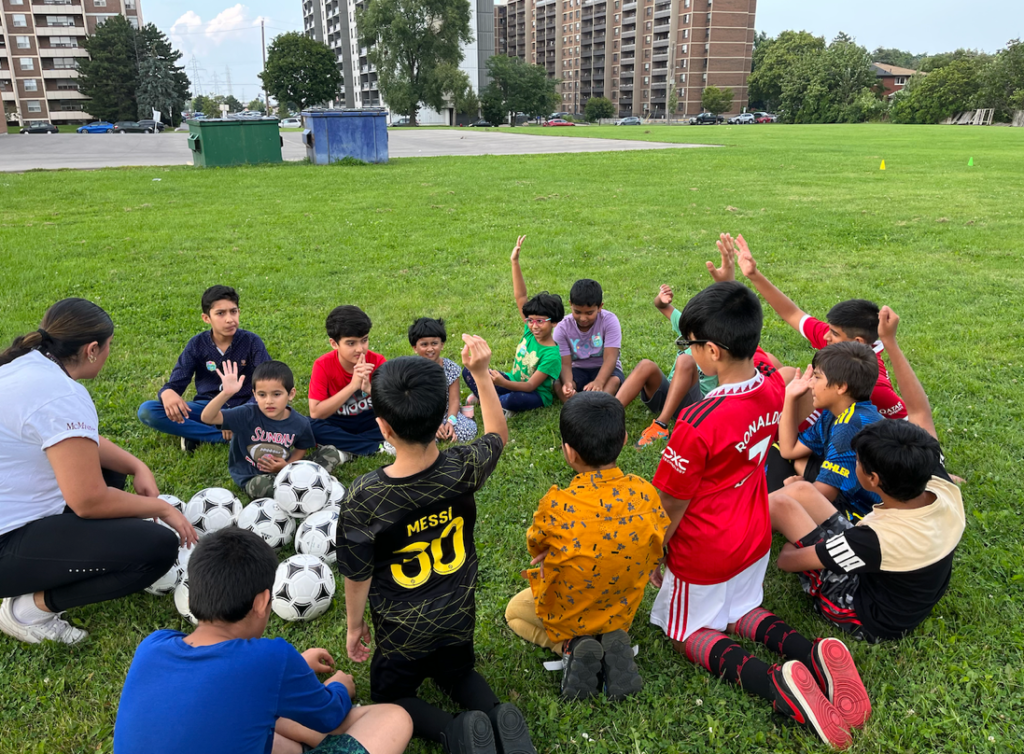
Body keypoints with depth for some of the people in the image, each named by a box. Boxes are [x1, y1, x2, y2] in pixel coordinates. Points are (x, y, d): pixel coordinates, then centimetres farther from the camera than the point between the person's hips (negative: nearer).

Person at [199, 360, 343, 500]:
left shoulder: (300, 423, -11)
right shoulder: (247, 415, -19)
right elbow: (207, 418, -25)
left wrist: (287, 465, -13)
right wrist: (226, 393, -41)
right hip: (252, 477, -3)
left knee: (331, 451, -6)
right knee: (260, 485, -41)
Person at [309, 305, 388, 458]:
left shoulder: (378, 361, -15)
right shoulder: (323, 365, -18)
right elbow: (315, 413, -26)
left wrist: (370, 388, -36)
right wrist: (352, 386, -34)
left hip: (371, 422, 1)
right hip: (337, 424, -1)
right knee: (310, 426, -32)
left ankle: (345, 452, -22)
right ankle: (378, 447, -25)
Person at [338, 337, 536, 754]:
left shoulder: (363, 498, -30)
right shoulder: (463, 468, -24)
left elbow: (357, 575, -15)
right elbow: (497, 436, 0)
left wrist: (355, 625, 4)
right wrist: (481, 374, -5)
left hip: (401, 631, -3)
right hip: (459, 617, 3)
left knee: (391, 698, 23)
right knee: (458, 674, 31)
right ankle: (498, 718, 0)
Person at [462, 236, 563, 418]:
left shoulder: (551, 355, -25)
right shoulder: (529, 331, -7)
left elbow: (530, 386, -27)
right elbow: (520, 296, -10)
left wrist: (503, 383, -46)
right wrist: (515, 262, -18)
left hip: (536, 395, -6)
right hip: (513, 382, 6)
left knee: (514, 399, -41)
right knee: (469, 371, -5)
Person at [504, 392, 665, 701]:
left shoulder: (555, 505, -32)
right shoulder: (644, 493, -23)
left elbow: (536, 548, -11)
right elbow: (654, 552, -7)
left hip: (567, 616, -3)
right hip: (621, 612, 3)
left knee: (516, 610, 29)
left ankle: (570, 646, 1)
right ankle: (614, 642, 6)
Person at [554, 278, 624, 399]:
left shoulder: (609, 321, -14)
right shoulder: (562, 328, -11)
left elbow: (610, 358, -25)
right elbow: (565, 364, -19)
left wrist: (599, 382, -45)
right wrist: (567, 383, -43)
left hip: (604, 370, -1)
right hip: (577, 370, 1)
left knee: (615, 380, -35)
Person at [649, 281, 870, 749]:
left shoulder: (698, 423, -37)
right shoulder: (773, 386, -19)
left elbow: (671, 507, -22)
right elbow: (750, 348, 9)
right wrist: (731, 294, 11)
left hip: (704, 554, -7)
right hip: (754, 538, 7)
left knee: (690, 631, 18)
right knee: (741, 611, 31)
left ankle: (775, 682, -11)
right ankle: (813, 656, 2)